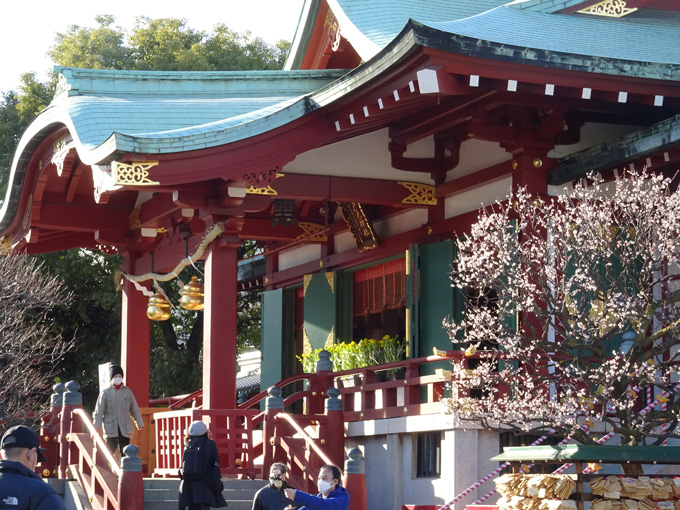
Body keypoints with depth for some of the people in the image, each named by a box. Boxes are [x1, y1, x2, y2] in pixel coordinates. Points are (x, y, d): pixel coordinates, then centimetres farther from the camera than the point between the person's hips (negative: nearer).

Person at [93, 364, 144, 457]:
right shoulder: (105, 393, 5)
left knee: (124, 453, 3)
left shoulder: (128, 392, 11)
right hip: (111, 429, -2)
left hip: (125, 429, 2)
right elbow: (99, 412, 3)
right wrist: (96, 426, -7)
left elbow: (135, 410, 17)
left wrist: (139, 423, 12)